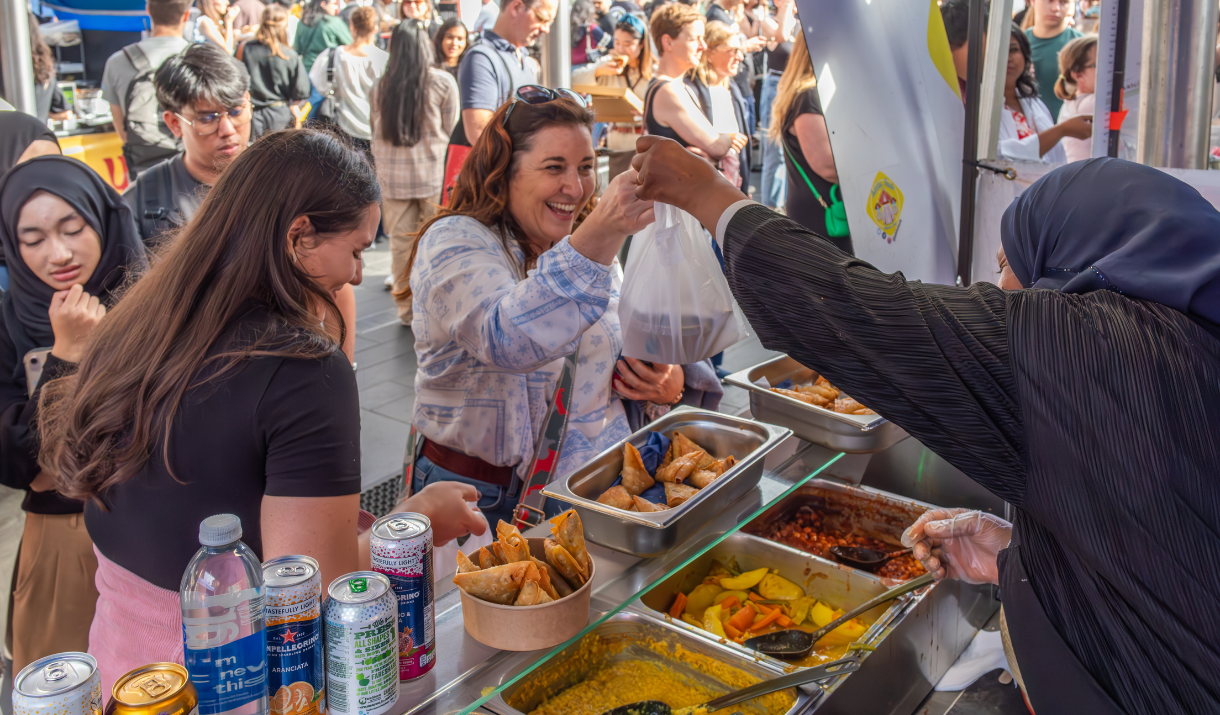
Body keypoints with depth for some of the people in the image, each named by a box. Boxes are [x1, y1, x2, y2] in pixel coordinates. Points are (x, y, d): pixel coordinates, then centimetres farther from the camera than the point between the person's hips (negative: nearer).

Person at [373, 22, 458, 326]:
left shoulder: (381, 87, 1)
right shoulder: (442, 82, -5)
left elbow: (377, 133, 9)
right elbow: (452, 130, 1)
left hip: (392, 175, 2)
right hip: (434, 174, -2)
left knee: (401, 244, 8)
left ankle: (407, 310, 16)